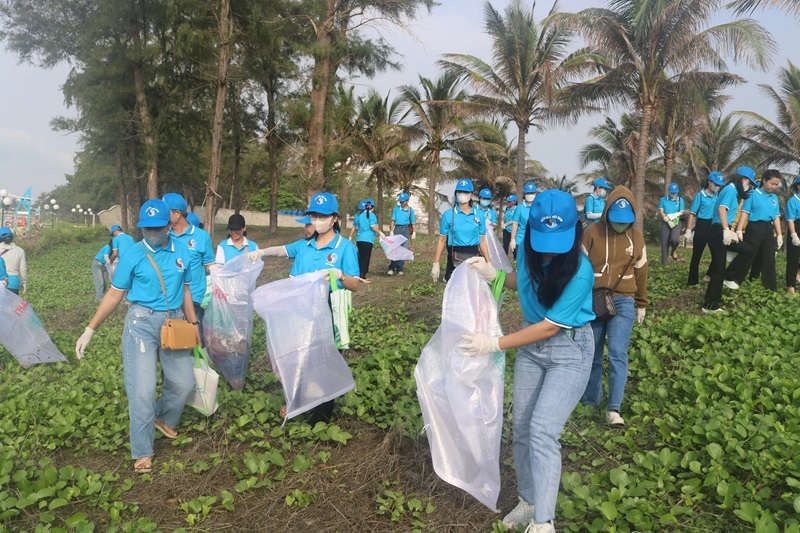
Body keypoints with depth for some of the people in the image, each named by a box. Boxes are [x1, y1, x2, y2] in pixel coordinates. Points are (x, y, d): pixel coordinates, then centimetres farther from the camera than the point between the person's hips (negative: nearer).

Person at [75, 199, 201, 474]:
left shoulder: (182, 250, 2)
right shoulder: (132, 255, -7)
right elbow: (115, 294, -3)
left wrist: (193, 323, 13)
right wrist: (90, 330, -4)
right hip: (142, 322, -3)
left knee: (183, 382, 9)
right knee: (142, 388, -5)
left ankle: (164, 418, 40)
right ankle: (143, 452, 8)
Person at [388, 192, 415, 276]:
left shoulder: (410, 210, 6)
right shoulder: (396, 209, 2)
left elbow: (412, 222, 11)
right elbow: (393, 220, 2)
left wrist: (413, 232, 10)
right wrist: (391, 231, -5)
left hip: (406, 229, 2)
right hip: (397, 228, -2)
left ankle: (400, 269, 9)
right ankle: (392, 268, -8)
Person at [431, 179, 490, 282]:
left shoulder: (479, 215, 4)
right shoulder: (448, 215, -2)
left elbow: (482, 240, 9)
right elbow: (442, 240, 1)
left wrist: (488, 263, 5)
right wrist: (436, 264, -3)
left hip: (474, 257, 2)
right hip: (455, 259, -2)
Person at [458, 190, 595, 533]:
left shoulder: (579, 272, -27)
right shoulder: (528, 251, -10)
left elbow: (550, 327, -24)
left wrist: (494, 345, -24)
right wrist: (493, 275, -6)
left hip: (570, 351, -6)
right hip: (531, 345, 6)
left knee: (543, 432, -13)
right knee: (521, 428, 10)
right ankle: (528, 502, 29)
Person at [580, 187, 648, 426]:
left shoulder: (636, 237, 4)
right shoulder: (592, 233, -5)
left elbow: (640, 272, 13)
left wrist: (641, 305, 19)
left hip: (623, 303, 1)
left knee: (617, 353, -12)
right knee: (593, 355, 10)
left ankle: (614, 409, -9)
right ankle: (590, 400, 27)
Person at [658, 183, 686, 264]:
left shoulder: (680, 200, 6)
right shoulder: (663, 199, 4)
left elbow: (681, 212, 2)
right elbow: (661, 212, -3)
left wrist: (669, 216, -12)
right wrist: (668, 221, -16)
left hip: (676, 223, 0)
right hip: (665, 223, 0)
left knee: (674, 239, -23)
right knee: (665, 242, -2)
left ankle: (674, 251, 12)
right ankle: (664, 262, 5)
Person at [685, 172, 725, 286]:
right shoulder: (700, 195, -6)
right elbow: (692, 214, -7)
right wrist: (688, 231, -13)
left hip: (714, 226, 5)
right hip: (702, 226, -5)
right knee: (696, 255, 1)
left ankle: (710, 275, 22)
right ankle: (693, 281, 8)